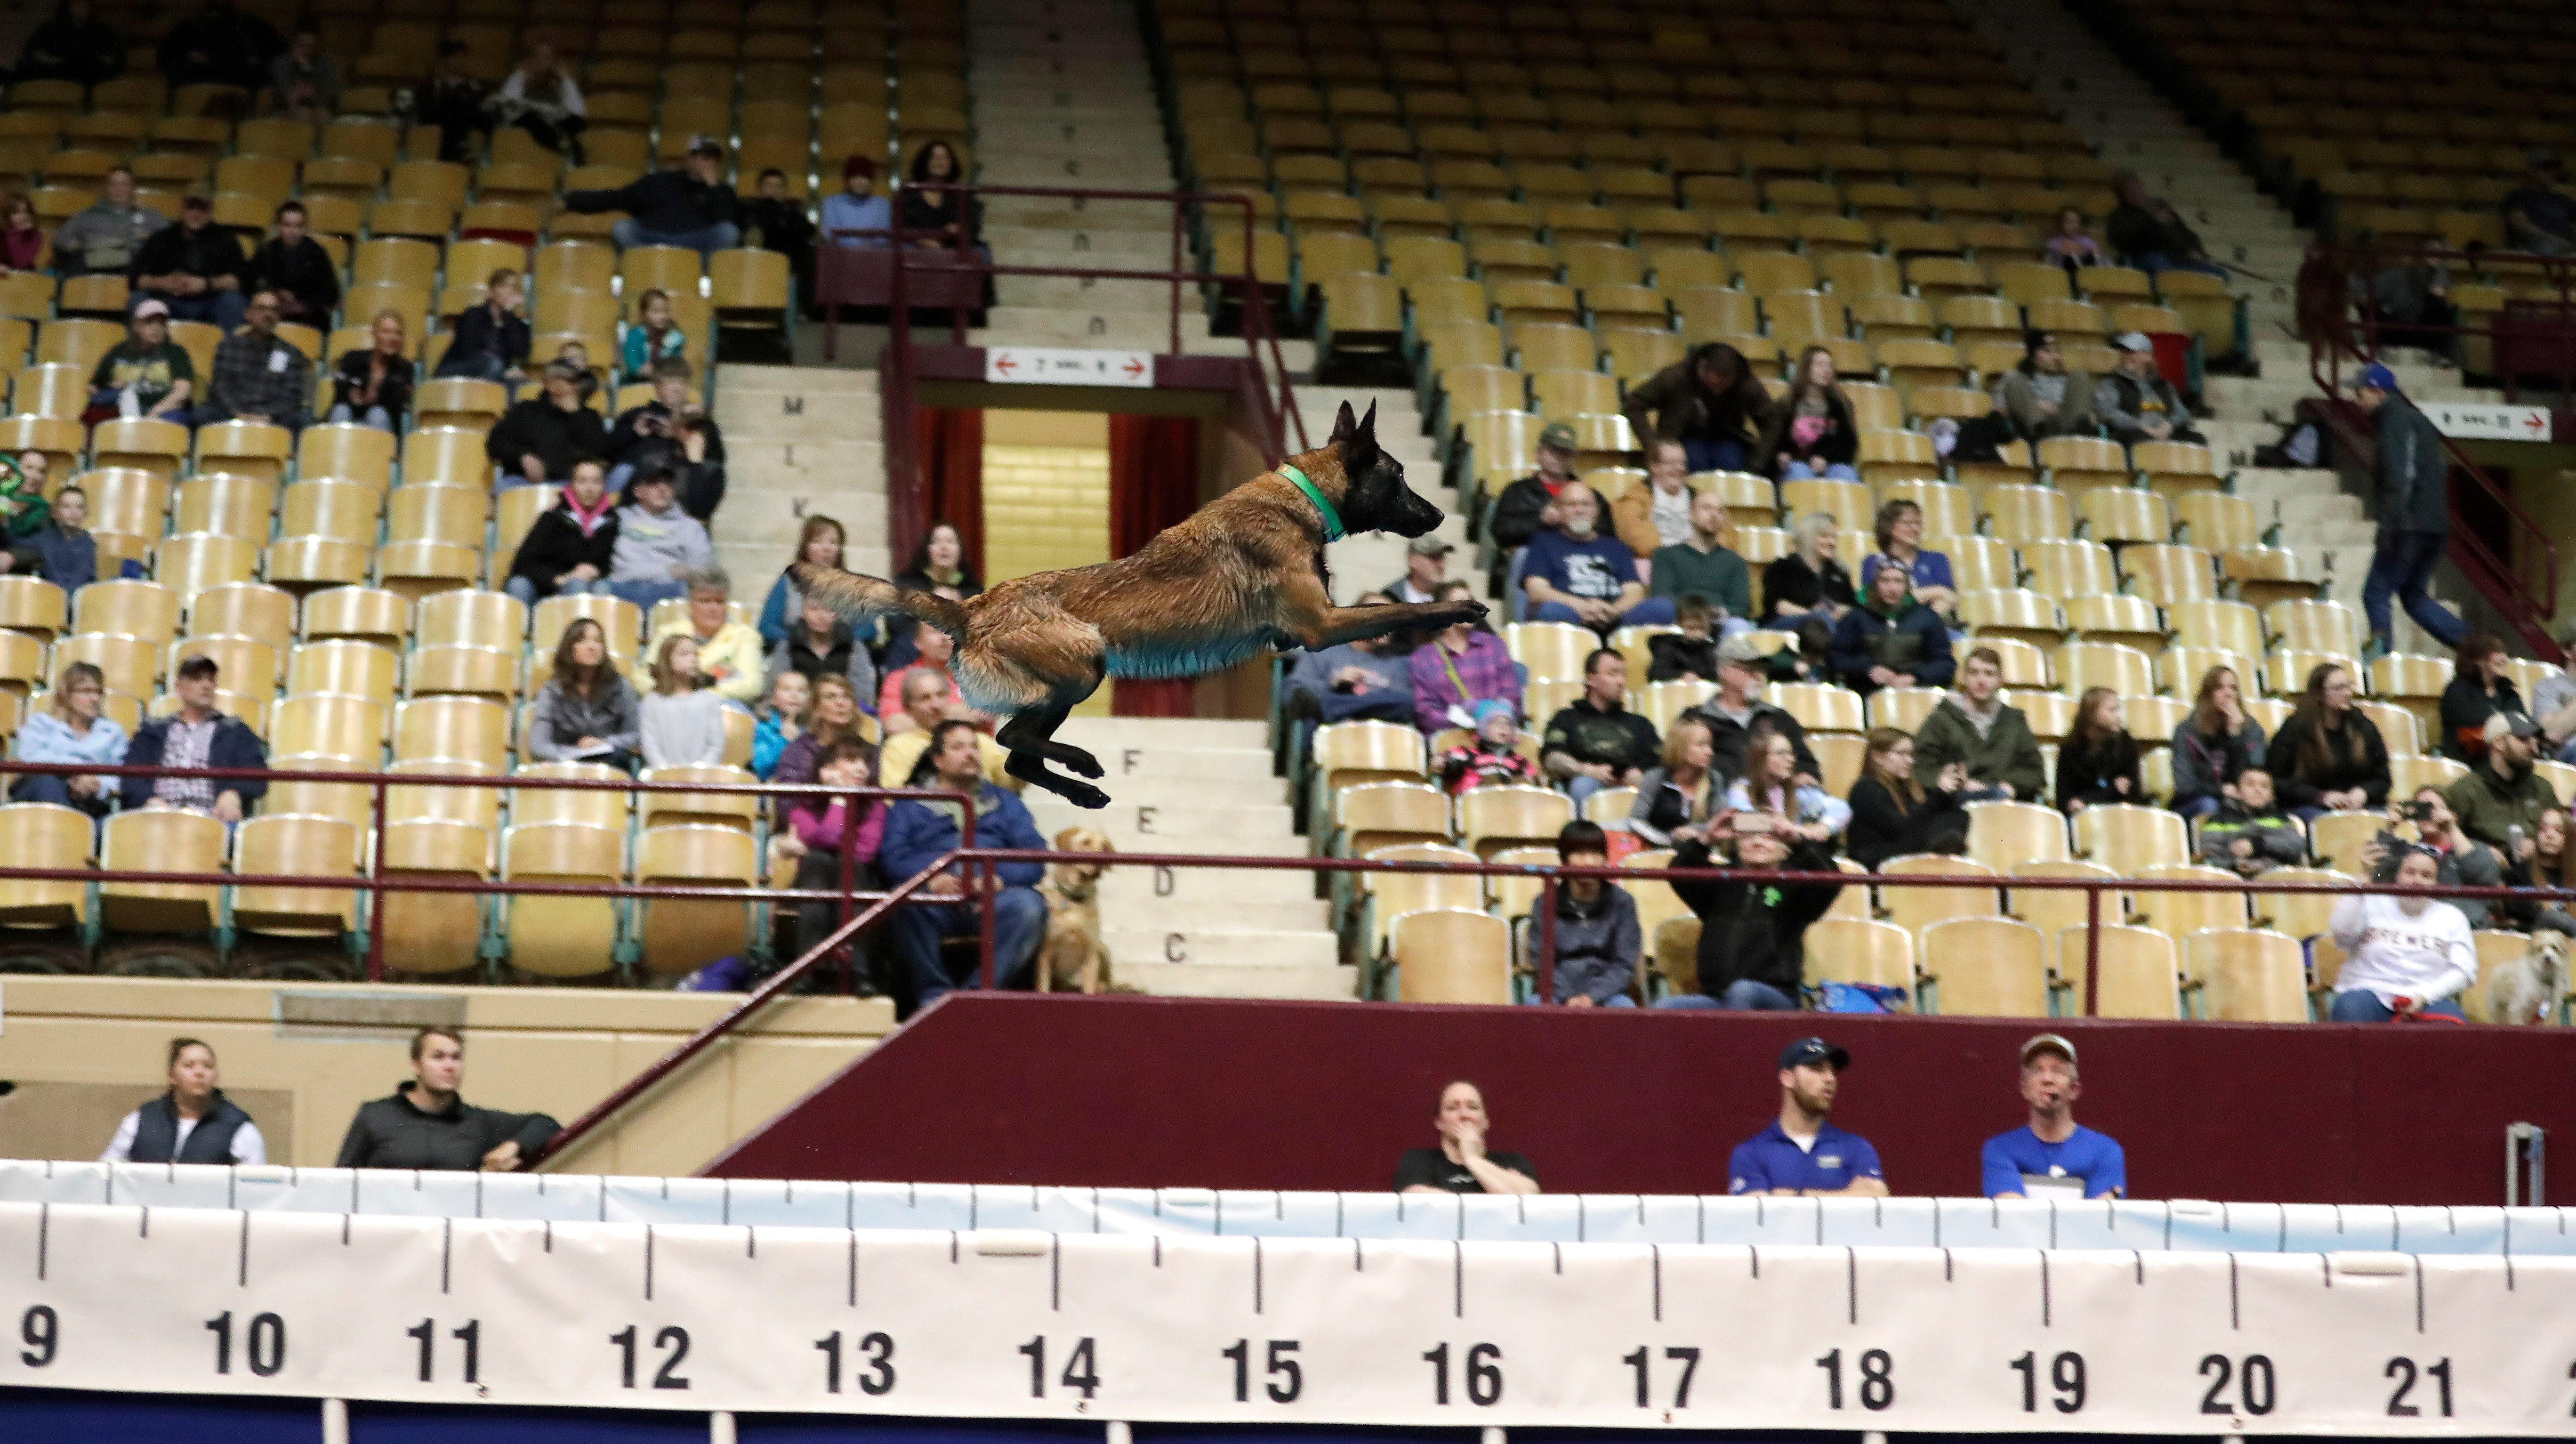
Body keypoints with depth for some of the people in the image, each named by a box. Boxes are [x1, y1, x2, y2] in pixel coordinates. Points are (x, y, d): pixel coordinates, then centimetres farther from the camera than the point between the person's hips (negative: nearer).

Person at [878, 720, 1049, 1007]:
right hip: (934, 902, -1)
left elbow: (1035, 858, 12)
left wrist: (1000, 879, -10)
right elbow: (894, 858, 5)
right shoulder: (910, 805, 23)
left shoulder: (1005, 802, 27)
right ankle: (933, 992, -29)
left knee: (1028, 905, -32)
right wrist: (930, 878, -17)